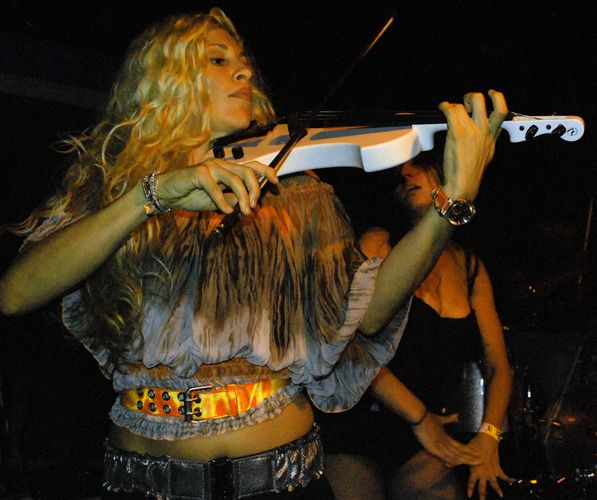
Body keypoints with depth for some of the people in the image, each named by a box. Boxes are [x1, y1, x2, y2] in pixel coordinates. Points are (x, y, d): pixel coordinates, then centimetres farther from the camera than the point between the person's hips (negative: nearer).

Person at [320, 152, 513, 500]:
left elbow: (499, 367, 10)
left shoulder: (472, 267, 9)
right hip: (355, 433, -3)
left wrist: (488, 436, -6)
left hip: (424, 445, 4)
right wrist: (420, 418, -12)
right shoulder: (379, 243, -4)